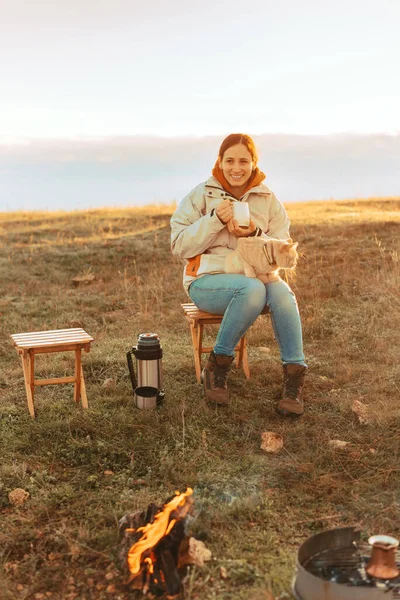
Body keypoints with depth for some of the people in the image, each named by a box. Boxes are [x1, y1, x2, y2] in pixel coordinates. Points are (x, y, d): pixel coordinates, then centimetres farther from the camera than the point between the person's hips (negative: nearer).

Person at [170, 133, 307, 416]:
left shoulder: (269, 200, 11)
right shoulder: (202, 195, 3)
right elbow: (180, 246, -4)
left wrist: (256, 234, -12)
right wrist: (214, 219, -16)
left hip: (257, 275, 3)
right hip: (208, 280, -3)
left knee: (281, 291, -32)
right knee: (253, 289, -36)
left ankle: (295, 376, -24)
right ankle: (217, 367, -19)